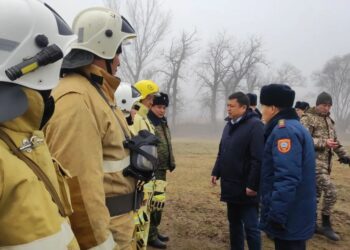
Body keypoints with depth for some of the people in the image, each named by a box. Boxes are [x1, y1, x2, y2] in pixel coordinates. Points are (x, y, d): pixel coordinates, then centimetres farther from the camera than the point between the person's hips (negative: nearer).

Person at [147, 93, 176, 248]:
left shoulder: (163, 123, 17)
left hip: (162, 169, 9)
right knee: (156, 201, -7)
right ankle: (151, 234, 7)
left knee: (158, 201, 16)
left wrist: (171, 162, 23)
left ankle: (153, 230, 29)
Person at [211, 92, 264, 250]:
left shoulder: (255, 125, -15)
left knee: (251, 226, 1)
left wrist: (253, 185, -21)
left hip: (246, 188, -8)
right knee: (234, 222, 18)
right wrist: (216, 172, 13)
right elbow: (221, 153, 19)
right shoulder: (229, 125, 12)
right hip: (230, 186, 8)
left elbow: (258, 159, -20)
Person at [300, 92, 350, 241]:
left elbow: (335, 139, 24)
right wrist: (323, 143, -23)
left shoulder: (328, 120, 17)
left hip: (326, 162, 8)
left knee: (315, 193, 13)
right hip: (314, 161, -8)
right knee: (330, 192, -13)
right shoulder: (308, 118, -9)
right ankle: (326, 226, 1)